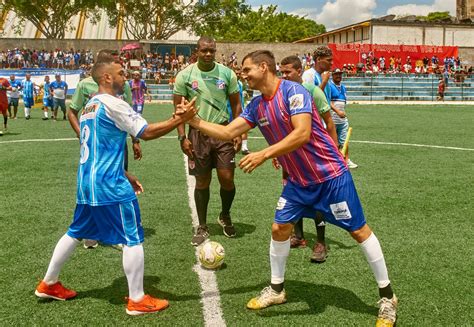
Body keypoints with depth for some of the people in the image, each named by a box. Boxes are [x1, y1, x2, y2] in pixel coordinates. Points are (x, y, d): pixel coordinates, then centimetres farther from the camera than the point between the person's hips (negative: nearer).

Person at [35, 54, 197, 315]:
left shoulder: (90, 106, 16)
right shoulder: (113, 104, -13)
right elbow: (147, 132, -17)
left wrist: (125, 175, 24)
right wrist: (180, 120, -12)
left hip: (87, 182, 10)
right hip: (109, 185, -9)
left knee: (75, 233, 22)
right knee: (134, 239, -1)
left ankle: (48, 284, 33)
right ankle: (137, 300, 6)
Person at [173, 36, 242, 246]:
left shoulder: (227, 73, -1)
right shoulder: (185, 75, -4)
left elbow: (236, 104, 6)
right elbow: (179, 107, 0)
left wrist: (238, 132, -2)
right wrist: (182, 137, -8)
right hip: (198, 132, 0)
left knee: (227, 178, -4)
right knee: (202, 181, 5)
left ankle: (225, 217, 24)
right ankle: (202, 227, 20)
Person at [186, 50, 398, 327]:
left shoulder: (293, 91, -21)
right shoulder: (257, 106, 3)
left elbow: (302, 134, -33)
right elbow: (227, 132, 3)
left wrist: (264, 155, -37)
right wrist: (193, 120, -7)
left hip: (330, 174, -7)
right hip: (299, 179, 7)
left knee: (359, 230, 0)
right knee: (280, 228, 6)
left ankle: (387, 296, 13)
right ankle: (277, 290, 25)